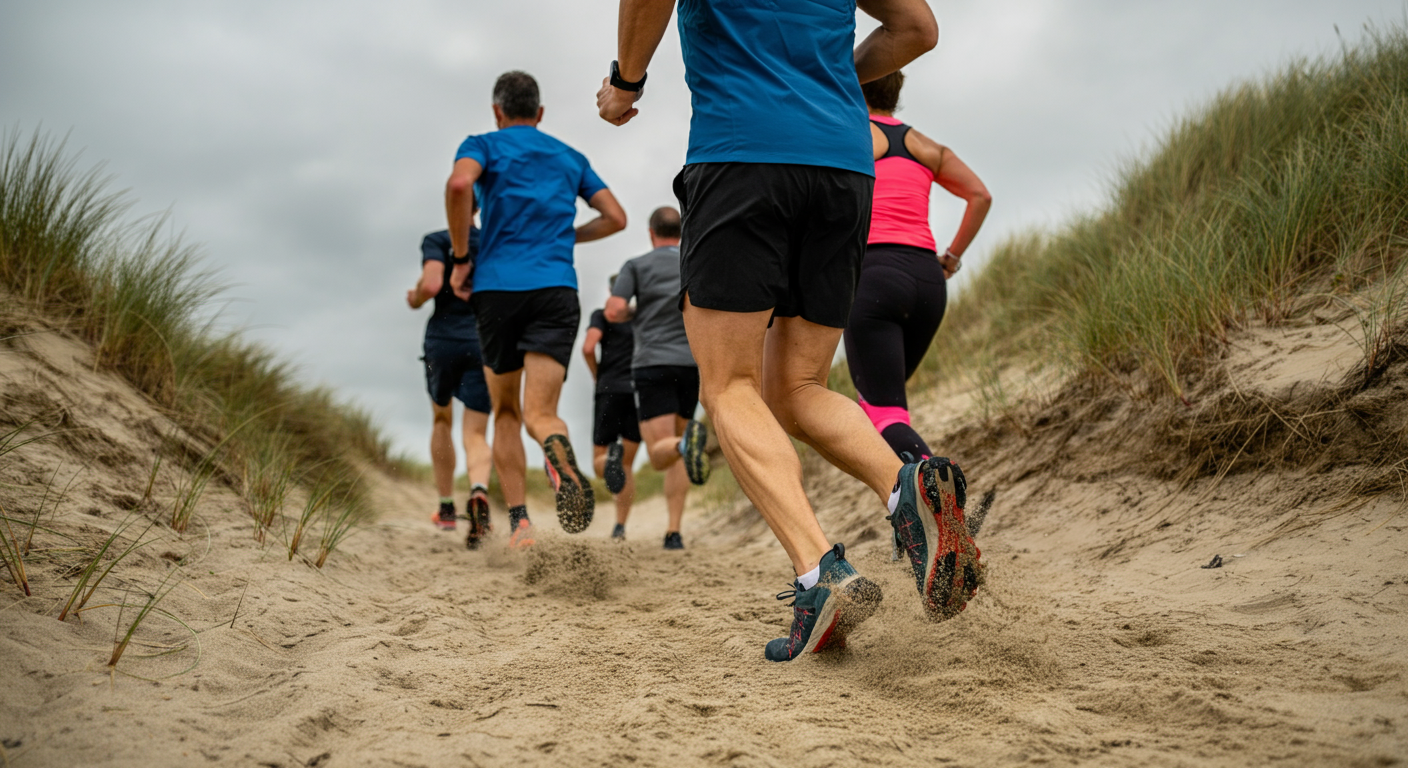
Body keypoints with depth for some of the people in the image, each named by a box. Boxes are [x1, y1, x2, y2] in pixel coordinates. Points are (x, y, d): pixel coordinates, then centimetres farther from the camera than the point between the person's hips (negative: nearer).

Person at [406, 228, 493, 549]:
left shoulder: (436, 240, -1)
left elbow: (431, 284, -17)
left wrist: (415, 299, 5)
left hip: (443, 340, -1)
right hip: (484, 343, 1)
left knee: (442, 421, 23)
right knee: (475, 435, 0)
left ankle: (446, 507, 27)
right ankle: (479, 492, -32)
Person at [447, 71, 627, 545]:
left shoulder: (484, 146, 9)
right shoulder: (571, 158, 20)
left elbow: (459, 184, -14)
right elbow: (616, 218, 18)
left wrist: (461, 259, -6)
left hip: (496, 288, -1)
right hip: (557, 289, 1)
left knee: (505, 413, 14)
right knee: (539, 414, -6)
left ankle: (519, 522, 2)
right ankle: (559, 452, -44)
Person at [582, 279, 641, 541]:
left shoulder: (603, 315, 7)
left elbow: (588, 347, -9)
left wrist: (597, 377, 6)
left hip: (610, 391, -2)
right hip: (641, 392, 2)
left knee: (599, 460, 8)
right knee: (627, 467, 12)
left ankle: (612, 457, -30)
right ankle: (620, 528, 1)